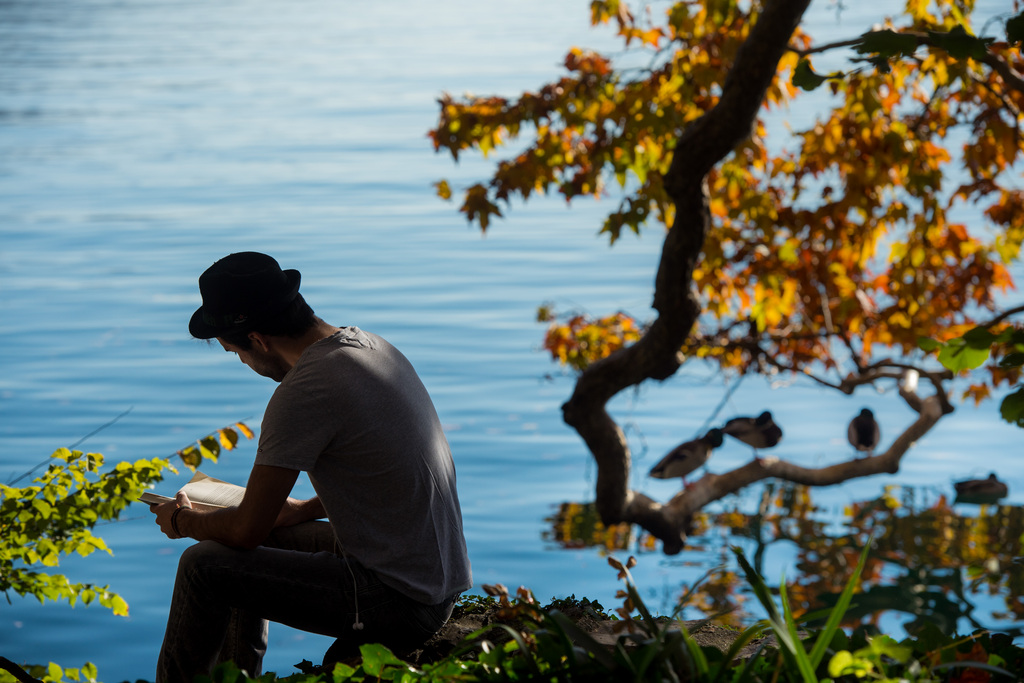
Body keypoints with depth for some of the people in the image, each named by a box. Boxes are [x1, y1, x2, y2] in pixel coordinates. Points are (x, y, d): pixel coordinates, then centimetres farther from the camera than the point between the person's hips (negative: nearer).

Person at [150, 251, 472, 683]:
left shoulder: (305, 391, -21)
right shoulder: (370, 345, 7)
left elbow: (246, 529, -15)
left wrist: (183, 522, 5)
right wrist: (303, 510, 19)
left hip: (396, 602, -9)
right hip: (437, 581, 9)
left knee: (204, 566, -5)